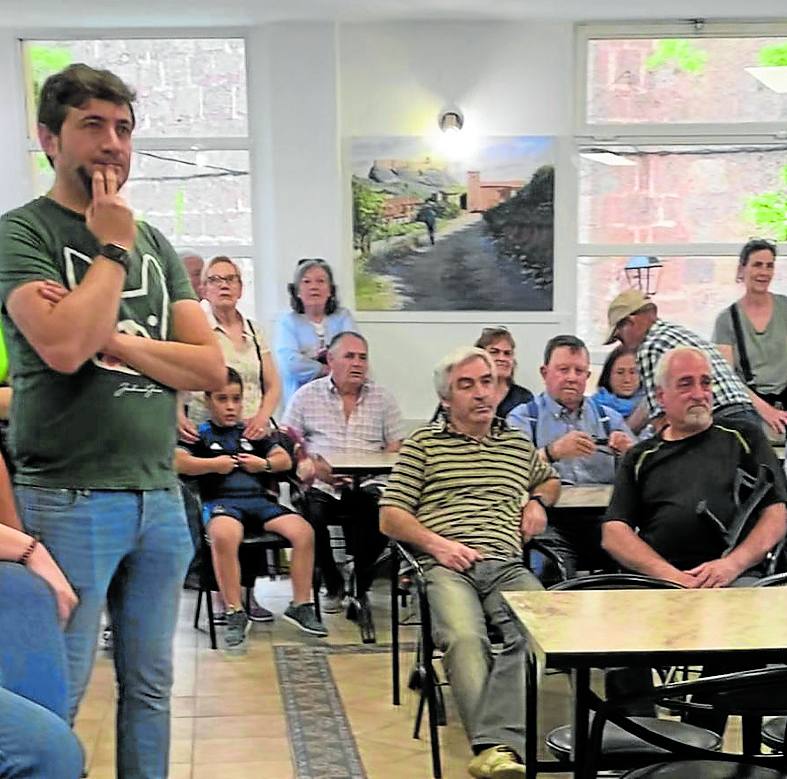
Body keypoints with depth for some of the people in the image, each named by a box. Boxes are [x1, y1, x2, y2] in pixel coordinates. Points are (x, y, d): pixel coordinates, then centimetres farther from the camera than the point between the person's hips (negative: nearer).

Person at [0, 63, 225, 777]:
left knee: (150, 687, 14)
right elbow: (63, 345, -21)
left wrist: (116, 340, -8)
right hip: (69, 499, -5)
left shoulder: (155, 245, 14)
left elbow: (210, 367, 6)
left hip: (160, 496, 6)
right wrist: (112, 249, -9)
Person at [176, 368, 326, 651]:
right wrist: (213, 464, -10)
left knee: (304, 531, -22)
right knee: (223, 537, -41)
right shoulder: (200, 434, 12)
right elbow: (177, 461, -4)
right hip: (221, 500, -4)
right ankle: (235, 614, -29)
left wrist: (264, 464, 2)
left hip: (258, 499, 4)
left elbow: (285, 460, 22)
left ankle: (300, 606, -10)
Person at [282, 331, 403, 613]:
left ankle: (361, 589, -4)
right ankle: (333, 585, -3)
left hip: (366, 484, 0)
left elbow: (395, 447, 10)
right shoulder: (307, 396, 12)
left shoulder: (383, 398, 14)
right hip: (322, 485, 0)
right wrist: (314, 467, -11)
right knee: (310, 513, -32)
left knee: (380, 513, -32)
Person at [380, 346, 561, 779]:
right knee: (463, 637, -35)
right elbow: (390, 517, 11)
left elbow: (550, 480, 48)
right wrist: (435, 542, -7)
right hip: (447, 566, -2)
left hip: (508, 566, 2)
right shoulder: (423, 443, 16)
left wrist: (538, 501, 23)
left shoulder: (520, 445, 26)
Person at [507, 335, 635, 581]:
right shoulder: (522, 418, 10)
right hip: (550, 520, -3)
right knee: (552, 566, -33)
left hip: (603, 517, 3)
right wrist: (553, 452, -23)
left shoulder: (609, 418, 22)